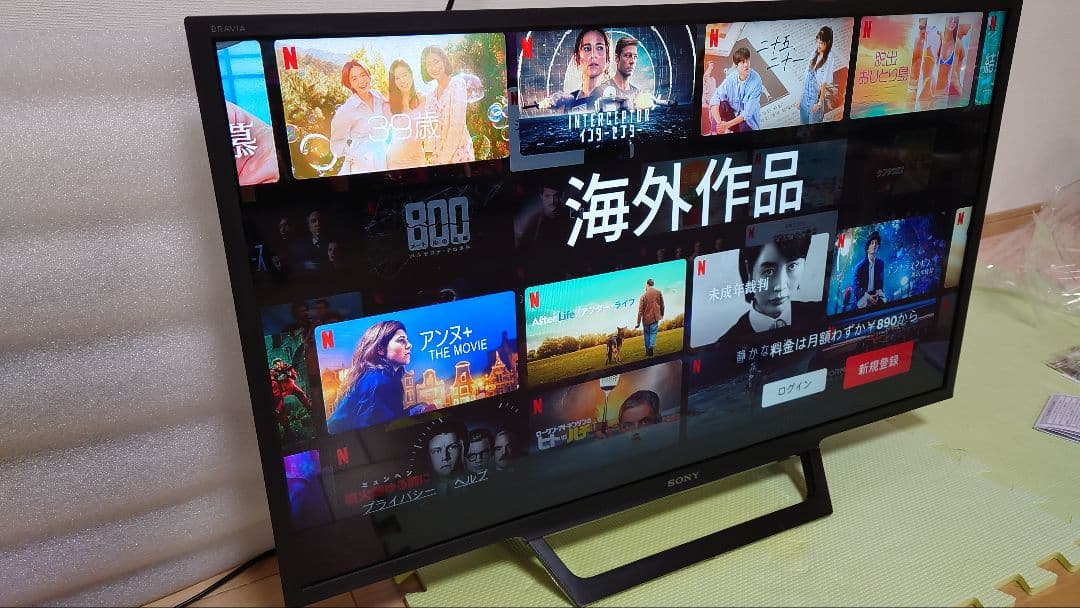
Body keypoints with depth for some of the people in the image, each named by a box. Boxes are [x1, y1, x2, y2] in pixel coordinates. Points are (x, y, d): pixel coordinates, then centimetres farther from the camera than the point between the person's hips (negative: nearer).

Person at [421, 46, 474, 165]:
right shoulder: (431, 96, 15)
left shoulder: (457, 83, -5)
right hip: (436, 156, 6)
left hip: (457, 152, -6)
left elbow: (457, 125, -13)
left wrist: (445, 158, -16)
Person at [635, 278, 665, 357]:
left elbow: (640, 311, -12)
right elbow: (662, 305, 6)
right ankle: (651, 346, -12)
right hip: (655, 317, 1)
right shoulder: (658, 292, -6)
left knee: (647, 333, 15)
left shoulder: (644, 296, -14)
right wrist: (662, 314, 24)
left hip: (646, 318, -1)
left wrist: (638, 323, -5)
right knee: (653, 333, 9)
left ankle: (647, 350, 21)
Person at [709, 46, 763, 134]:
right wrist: (719, 122, -37)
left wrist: (728, 124, -34)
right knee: (720, 105, -22)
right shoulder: (731, 77, -12)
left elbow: (748, 112, -24)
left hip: (749, 122, -3)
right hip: (733, 115, 3)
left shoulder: (756, 80, -21)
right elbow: (714, 101, -21)